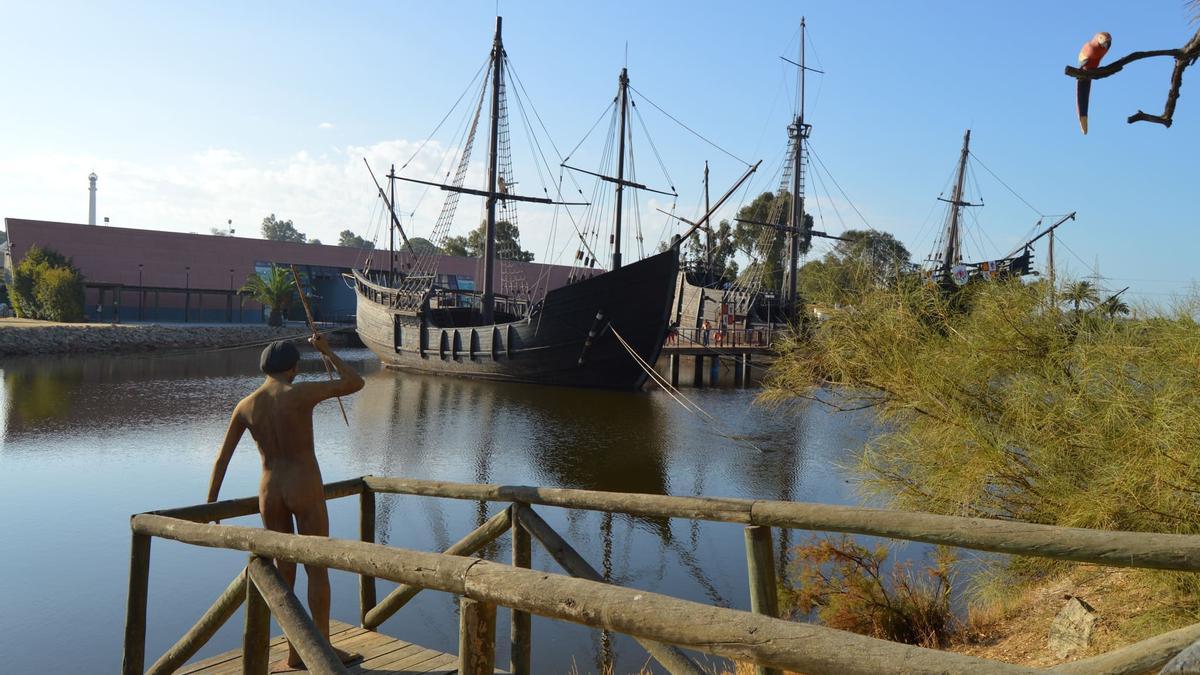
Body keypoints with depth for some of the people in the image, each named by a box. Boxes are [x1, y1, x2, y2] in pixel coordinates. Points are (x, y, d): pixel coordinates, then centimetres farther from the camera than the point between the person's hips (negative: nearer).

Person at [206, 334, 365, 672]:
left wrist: (209, 506, 13)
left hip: (270, 492, 4)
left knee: (284, 570, 13)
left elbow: (221, 459, 6)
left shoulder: (245, 405, 3)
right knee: (317, 568, 7)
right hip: (305, 489, -4)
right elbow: (355, 383, -4)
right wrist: (327, 351, 8)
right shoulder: (302, 393, -12)